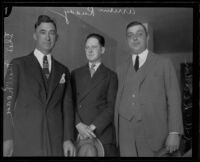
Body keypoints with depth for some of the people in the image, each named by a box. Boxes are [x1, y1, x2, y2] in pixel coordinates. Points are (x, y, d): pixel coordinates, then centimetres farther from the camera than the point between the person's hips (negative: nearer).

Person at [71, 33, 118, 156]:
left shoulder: (111, 76, 6)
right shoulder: (76, 74, 13)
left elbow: (112, 107, -2)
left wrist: (93, 127, -10)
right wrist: (79, 125, -9)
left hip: (103, 134, -1)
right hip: (78, 133, 2)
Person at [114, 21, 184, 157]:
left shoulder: (164, 64, 7)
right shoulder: (121, 69, 16)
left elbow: (173, 99, 1)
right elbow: (118, 100, 12)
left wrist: (174, 133, -8)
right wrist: (116, 132, 4)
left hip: (153, 132, -2)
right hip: (125, 133, 3)